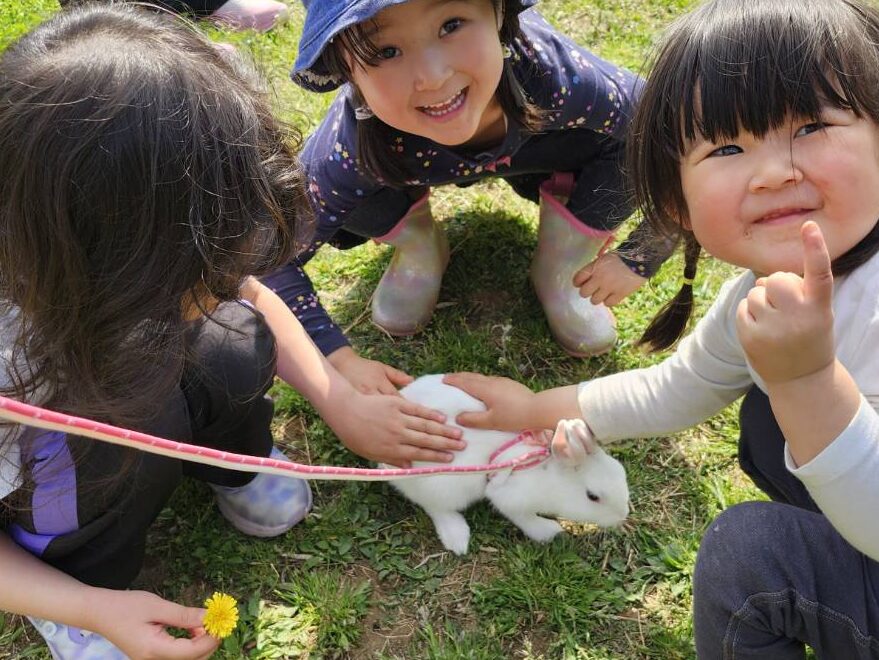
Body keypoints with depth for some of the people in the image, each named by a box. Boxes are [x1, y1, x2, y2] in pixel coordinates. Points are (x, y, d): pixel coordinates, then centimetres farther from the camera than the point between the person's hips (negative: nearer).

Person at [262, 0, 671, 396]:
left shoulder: (561, 78, -40)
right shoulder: (350, 150, -39)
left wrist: (637, 261, -20)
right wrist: (341, 362, -32)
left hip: (531, 143, 0)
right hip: (409, 160, 0)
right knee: (351, 203, -28)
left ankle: (560, 267, 2)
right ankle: (419, 249, 7)